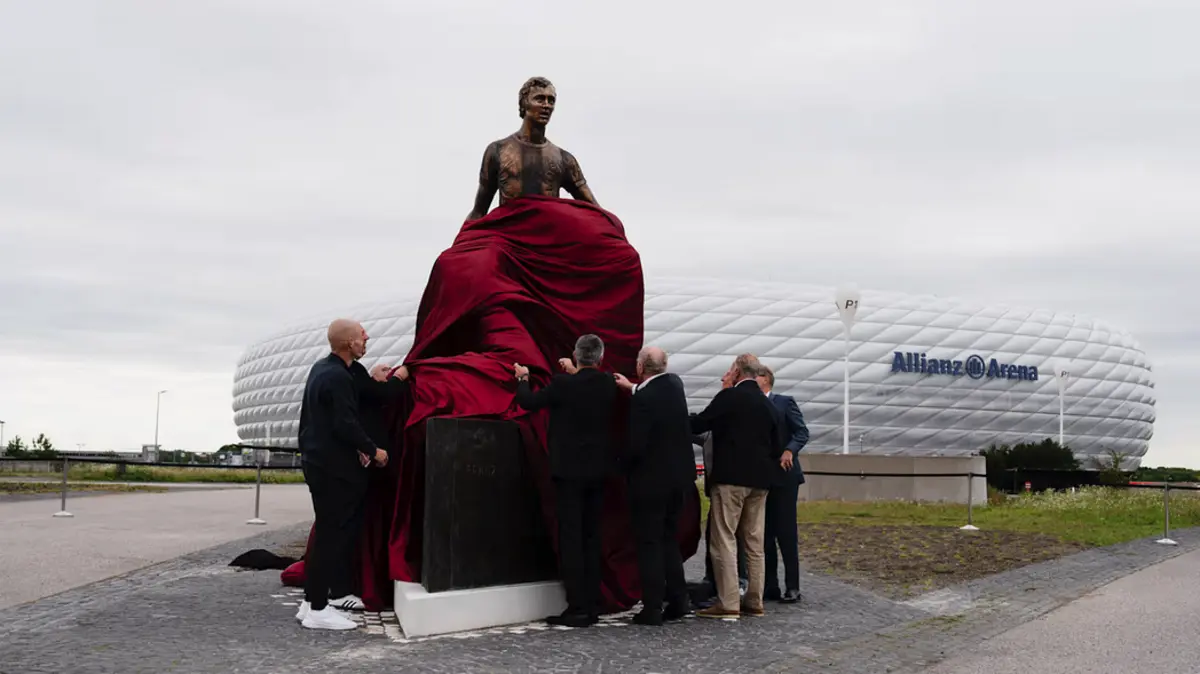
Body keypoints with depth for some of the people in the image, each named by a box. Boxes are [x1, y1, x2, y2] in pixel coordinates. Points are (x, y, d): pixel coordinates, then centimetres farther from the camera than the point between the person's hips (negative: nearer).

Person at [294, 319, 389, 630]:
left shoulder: (321, 368, 13)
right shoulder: (338, 377, -19)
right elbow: (346, 424, -24)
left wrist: (356, 448, 16)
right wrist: (372, 450, -11)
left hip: (318, 461, 10)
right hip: (335, 468, -10)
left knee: (326, 533, 15)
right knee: (332, 536, -5)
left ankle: (312, 601, 21)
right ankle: (318, 609, 0)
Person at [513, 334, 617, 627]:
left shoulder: (563, 384, -15)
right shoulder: (608, 383, -1)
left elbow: (528, 402, -3)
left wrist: (522, 378, 15)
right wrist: (574, 373, 32)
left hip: (569, 471, -5)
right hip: (597, 471, 5)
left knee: (570, 539, -2)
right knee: (591, 538, 12)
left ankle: (577, 608, -3)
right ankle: (592, 606, 15)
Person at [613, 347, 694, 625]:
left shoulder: (643, 399, -21)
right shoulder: (675, 385, 1)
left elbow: (635, 444, -22)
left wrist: (624, 466, -3)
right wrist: (632, 388, 34)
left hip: (650, 480, -7)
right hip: (677, 477, 8)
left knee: (648, 545, 1)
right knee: (669, 540, 17)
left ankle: (652, 609, 4)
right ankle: (678, 602, 19)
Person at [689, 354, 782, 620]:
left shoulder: (729, 397, -9)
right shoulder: (766, 403, 12)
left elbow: (698, 425, -10)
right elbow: (776, 446, 15)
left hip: (731, 477, -7)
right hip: (759, 479, 7)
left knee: (724, 540, -4)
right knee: (754, 542, 11)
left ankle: (728, 603, -6)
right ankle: (754, 602, 15)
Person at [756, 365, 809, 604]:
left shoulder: (785, 402, -1)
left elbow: (802, 432, -8)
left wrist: (790, 450, -24)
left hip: (783, 476, -5)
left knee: (786, 533, -3)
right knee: (764, 535, 7)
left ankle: (792, 587, 3)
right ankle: (770, 587, 13)